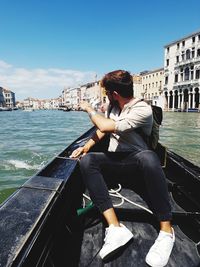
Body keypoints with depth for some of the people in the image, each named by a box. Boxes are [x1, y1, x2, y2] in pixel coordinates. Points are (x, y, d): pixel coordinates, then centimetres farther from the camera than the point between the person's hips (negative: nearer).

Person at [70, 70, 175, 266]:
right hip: (115, 159, 6)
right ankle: (115, 228, -32)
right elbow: (103, 130, 20)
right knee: (86, 160, -25)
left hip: (136, 160, -6)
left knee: (147, 157, -41)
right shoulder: (112, 106, 10)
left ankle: (166, 230, -26)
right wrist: (87, 146, 5)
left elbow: (106, 126, -24)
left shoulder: (143, 110, -16)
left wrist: (89, 110, -7)